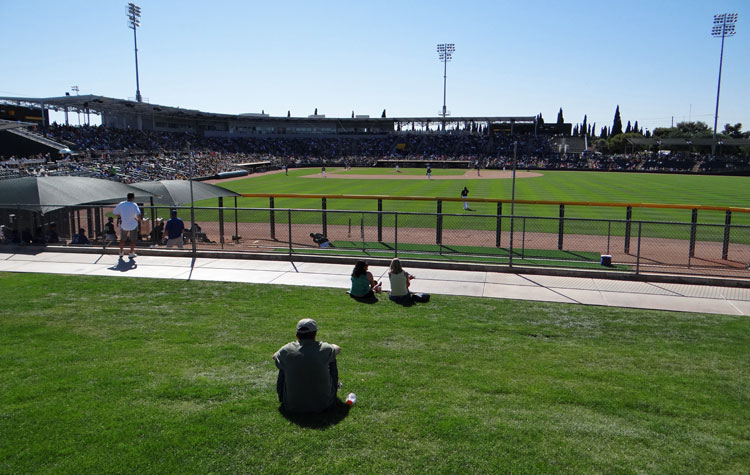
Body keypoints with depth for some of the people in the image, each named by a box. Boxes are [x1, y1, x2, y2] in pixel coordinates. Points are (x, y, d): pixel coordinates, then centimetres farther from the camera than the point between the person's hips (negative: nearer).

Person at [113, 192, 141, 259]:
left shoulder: (121, 204, -4)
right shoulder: (134, 205, -17)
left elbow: (114, 212, 5)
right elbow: (138, 215, -30)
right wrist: (138, 219, -9)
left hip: (123, 225, 4)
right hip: (133, 225, -4)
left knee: (122, 239, 21)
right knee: (133, 240, 12)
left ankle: (121, 253, 29)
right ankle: (131, 254, 14)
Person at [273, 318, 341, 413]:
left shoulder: (286, 350, -11)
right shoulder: (324, 349, -12)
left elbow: (275, 356, 14)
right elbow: (338, 349, 13)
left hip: (292, 406, 1)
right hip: (323, 405, 0)